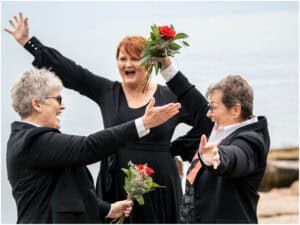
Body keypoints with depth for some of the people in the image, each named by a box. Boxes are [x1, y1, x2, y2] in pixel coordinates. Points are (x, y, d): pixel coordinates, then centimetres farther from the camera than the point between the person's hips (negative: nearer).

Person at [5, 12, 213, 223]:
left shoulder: (170, 97, 2)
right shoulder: (107, 92, 8)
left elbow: (206, 121, 9)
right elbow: (69, 71, 7)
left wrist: (177, 149, 4)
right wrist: (28, 41, 5)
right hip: (116, 188, 2)